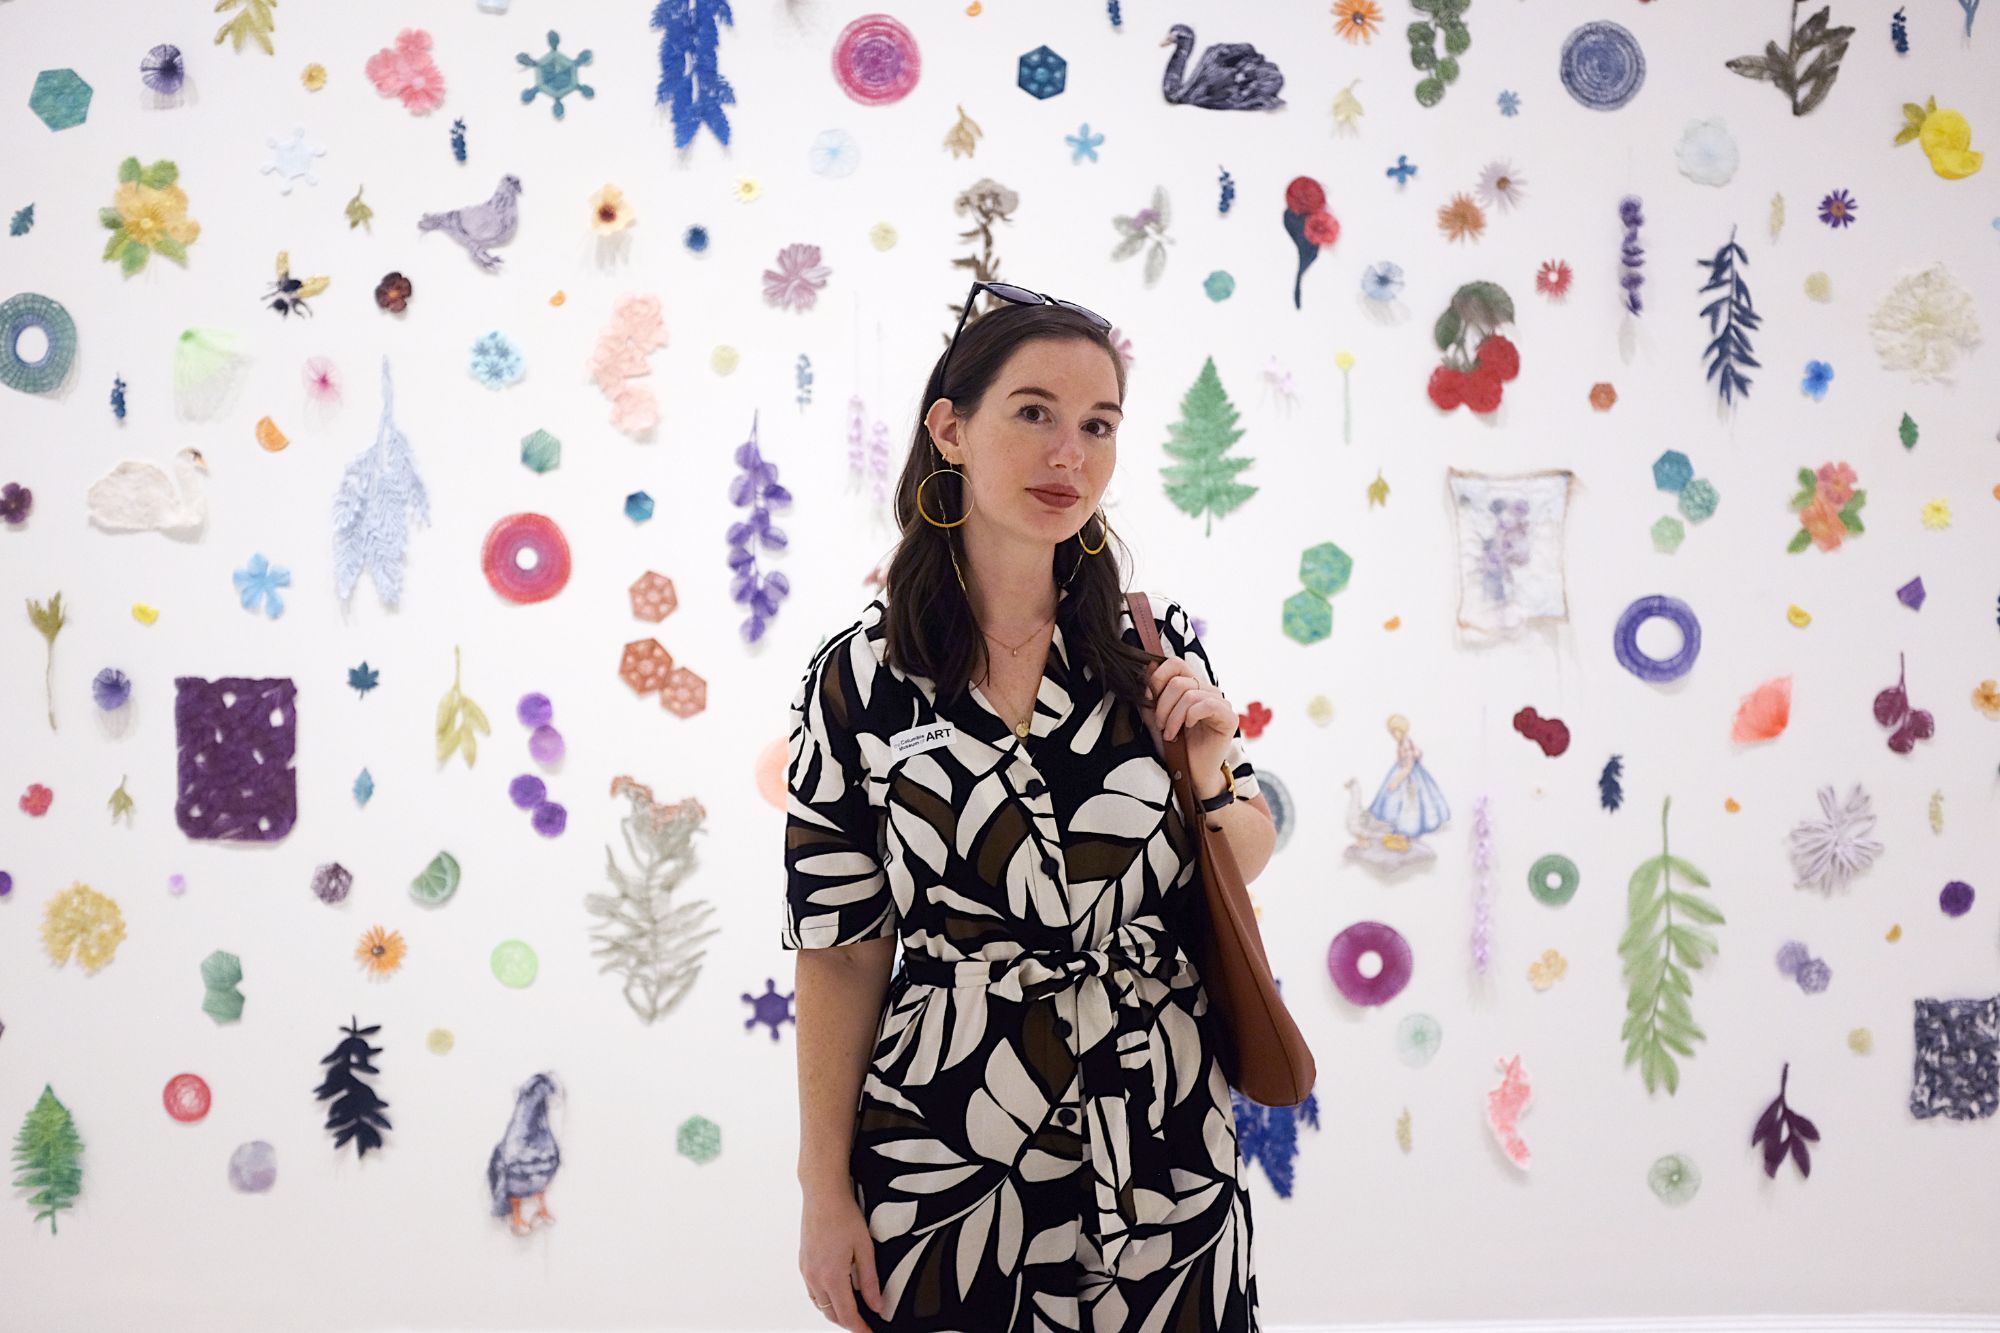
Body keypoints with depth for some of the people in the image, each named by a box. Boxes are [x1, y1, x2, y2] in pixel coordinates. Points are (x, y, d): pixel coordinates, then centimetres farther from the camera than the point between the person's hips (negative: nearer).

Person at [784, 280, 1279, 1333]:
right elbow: (841, 949, -3)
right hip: (944, 1160, -2)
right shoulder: (861, 677, -7)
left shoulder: (1156, 645, 0)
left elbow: (1250, 859, 11)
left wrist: (1211, 781, -10)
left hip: (1164, 1154, 2)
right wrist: (824, 1190, -3)